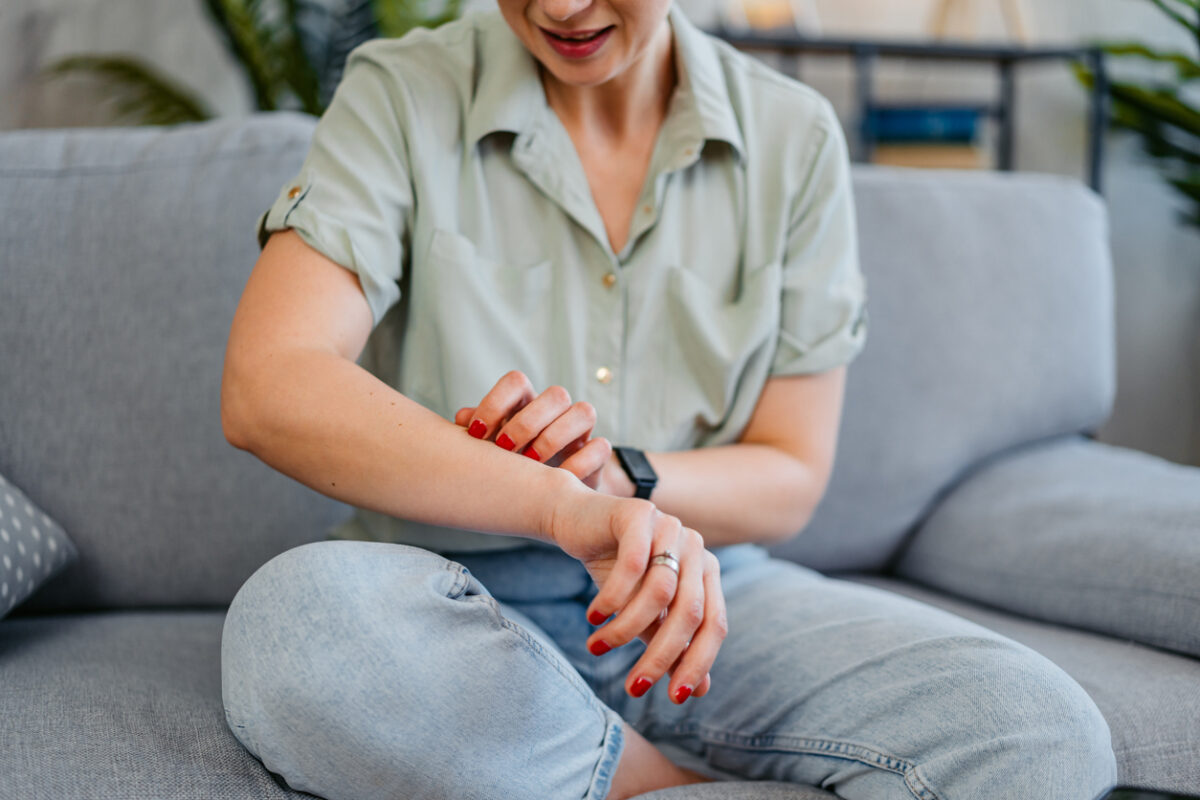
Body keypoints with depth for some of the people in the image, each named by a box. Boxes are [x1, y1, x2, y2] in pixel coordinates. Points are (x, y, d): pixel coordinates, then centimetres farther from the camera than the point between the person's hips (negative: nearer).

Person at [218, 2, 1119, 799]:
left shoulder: (795, 136, 2)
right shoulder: (402, 96, -4)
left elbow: (791, 479, 3)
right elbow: (265, 389, -19)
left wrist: (616, 475, -18)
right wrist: (562, 504, -32)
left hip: (706, 599, 1)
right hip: (455, 601, 0)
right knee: (295, 618, -36)